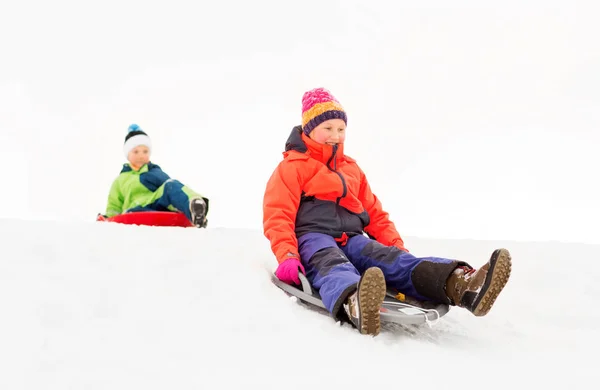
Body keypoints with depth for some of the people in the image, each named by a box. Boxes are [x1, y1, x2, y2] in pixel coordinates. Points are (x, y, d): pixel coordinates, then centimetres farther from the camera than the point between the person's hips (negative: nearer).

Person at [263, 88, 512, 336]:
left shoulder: (351, 168, 26)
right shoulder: (292, 166, 7)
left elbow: (374, 214, 26)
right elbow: (278, 216, -4)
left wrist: (397, 247, 11)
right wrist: (287, 256, -22)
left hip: (351, 240, 5)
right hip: (312, 238, -4)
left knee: (394, 260, -27)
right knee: (335, 268, -41)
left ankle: (460, 285, -56)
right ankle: (355, 304, -78)